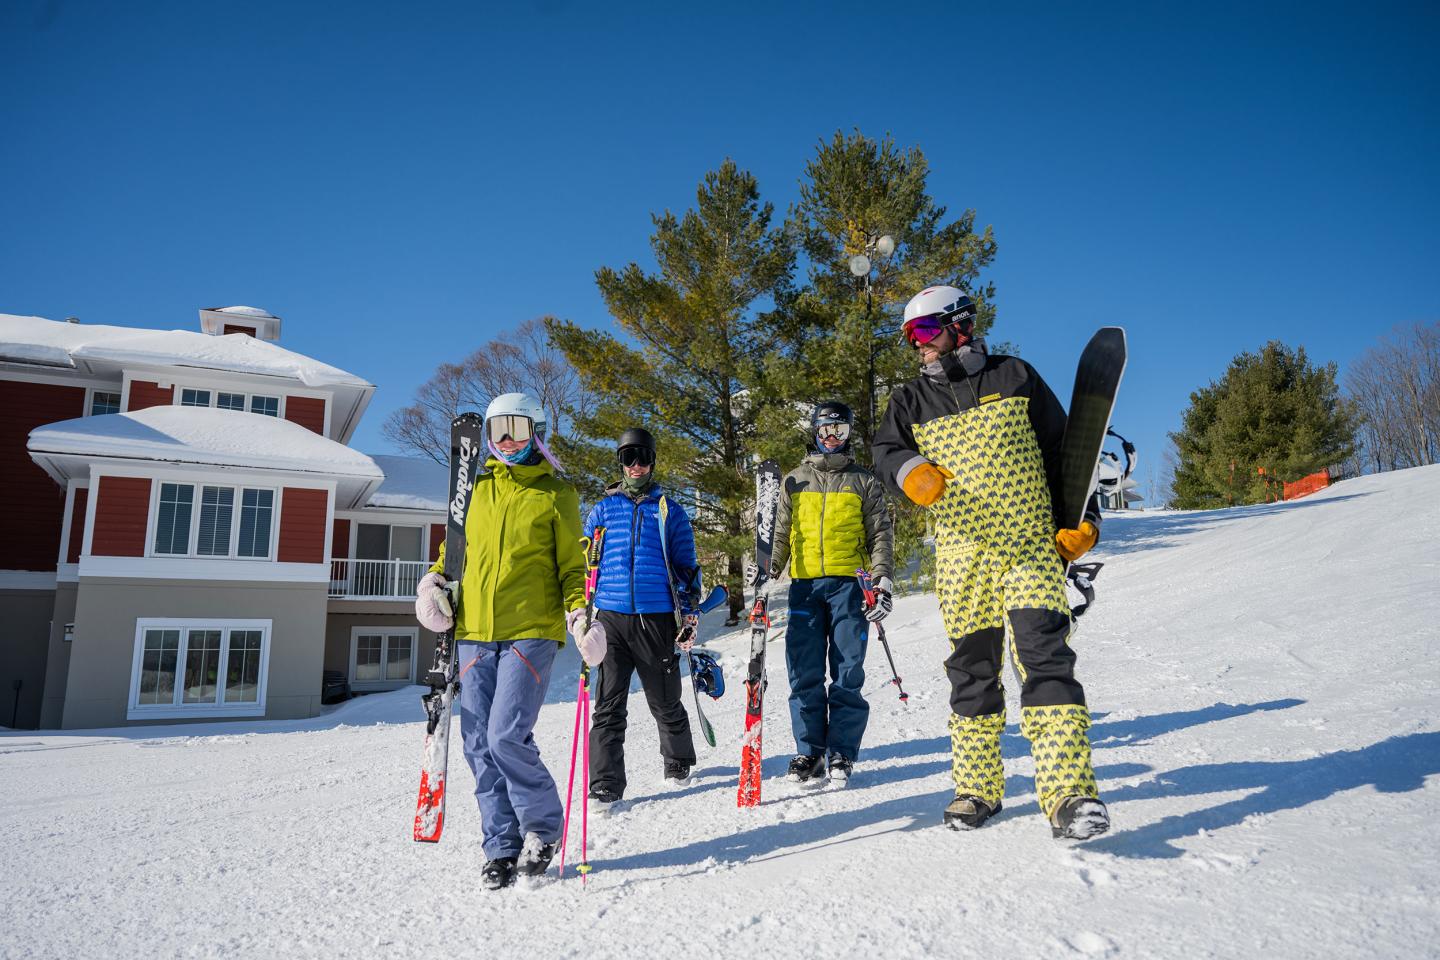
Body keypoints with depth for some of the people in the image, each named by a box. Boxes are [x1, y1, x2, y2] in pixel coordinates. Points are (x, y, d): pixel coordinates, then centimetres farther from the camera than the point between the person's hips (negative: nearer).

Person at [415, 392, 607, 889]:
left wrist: (580, 619, -10)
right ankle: (503, 846, 17)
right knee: (480, 745, 4)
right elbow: (454, 546, 25)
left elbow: (572, 566, 5)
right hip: (474, 631, 5)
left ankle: (543, 827, 10)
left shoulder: (555, 493, 6)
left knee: (507, 736, -14)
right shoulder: (476, 489, 17)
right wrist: (432, 582, 5)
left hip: (532, 630, -4)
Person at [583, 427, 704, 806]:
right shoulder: (603, 509, 14)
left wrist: (689, 616, 3)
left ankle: (678, 762, 32)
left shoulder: (670, 511, 11)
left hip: (656, 618, -1)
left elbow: (686, 566, 11)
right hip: (611, 616, 1)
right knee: (609, 705, -4)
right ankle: (605, 785, -1)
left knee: (665, 702, 9)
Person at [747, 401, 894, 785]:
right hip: (805, 585, 1)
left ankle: (841, 754, 5)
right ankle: (808, 752, 6)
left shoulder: (864, 482, 13)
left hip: (848, 584, -1)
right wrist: (766, 569, 3)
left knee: (847, 672, -3)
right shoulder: (794, 481, 17)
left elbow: (880, 535, 9)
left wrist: (882, 580, -4)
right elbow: (780, 534, 18)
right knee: (805, 674, -2)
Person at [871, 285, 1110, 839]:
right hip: (961, 557, 2)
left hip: (1032, 548, -2)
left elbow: (1062, 450, 11)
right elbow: (886, 451, 1)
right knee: (972, 672, 7)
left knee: (1044, 657, -16)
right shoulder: (912, 402, 14)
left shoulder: (1014, 377, 8)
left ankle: (1069, 795, -17)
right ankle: (977, 788, 21)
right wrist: (910, 470, -22)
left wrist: (1082, 520, 4)